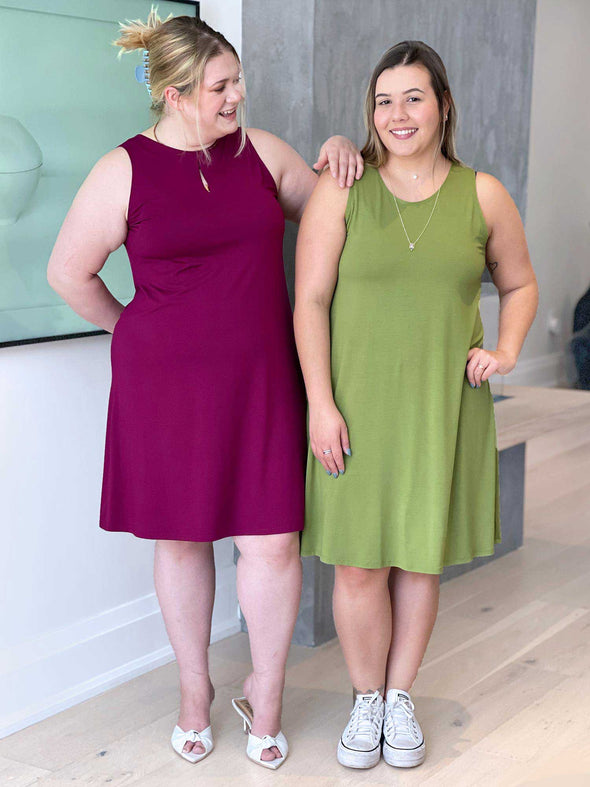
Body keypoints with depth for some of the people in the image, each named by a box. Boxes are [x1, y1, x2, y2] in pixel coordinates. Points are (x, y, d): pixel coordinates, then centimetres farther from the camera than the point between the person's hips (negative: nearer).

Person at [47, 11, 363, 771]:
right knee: (180, 538, 11)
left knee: (271, 541, -2)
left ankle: (265, 696, 20)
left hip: (260, 380, 2)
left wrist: (338, 158, 0)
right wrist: (135, 330, 8)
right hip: (166, 382, -2)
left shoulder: (261, 151, 5)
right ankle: (194, 689, 32)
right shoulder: (124, 171, -5)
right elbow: (68, 273, 2)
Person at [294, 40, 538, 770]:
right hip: (357, 404, -1)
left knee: (420, 558, 10)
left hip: (442, 406, 2)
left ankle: (400, 696, 30)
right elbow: (310, 302, -5)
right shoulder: (340, 192, -3)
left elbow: (519, 284, 17)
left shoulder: (483, 196, 3)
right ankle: (365, 701, 24)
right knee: (359, 564, 2)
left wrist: (506, 351, -1)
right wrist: (320, 404, -11)